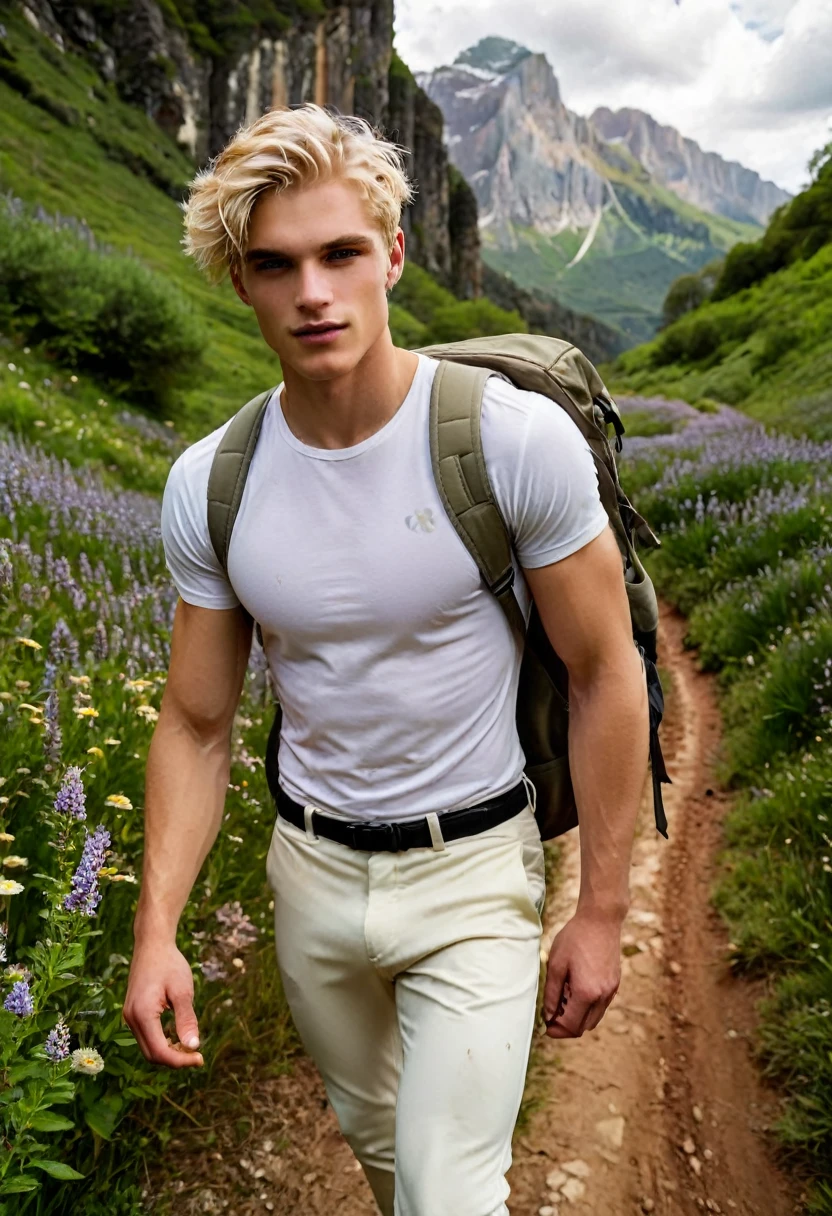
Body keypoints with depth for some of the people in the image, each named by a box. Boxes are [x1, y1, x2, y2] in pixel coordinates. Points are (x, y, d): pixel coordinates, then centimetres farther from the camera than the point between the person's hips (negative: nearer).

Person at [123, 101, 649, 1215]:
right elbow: (196, 724, -1)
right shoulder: (209, 486, -10)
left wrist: (602, 912, -8)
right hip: (312, 869, 4)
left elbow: (606, 673, -12)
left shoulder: (517, 439, -20)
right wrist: (156, 927, -9)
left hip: (472, 871, -3)